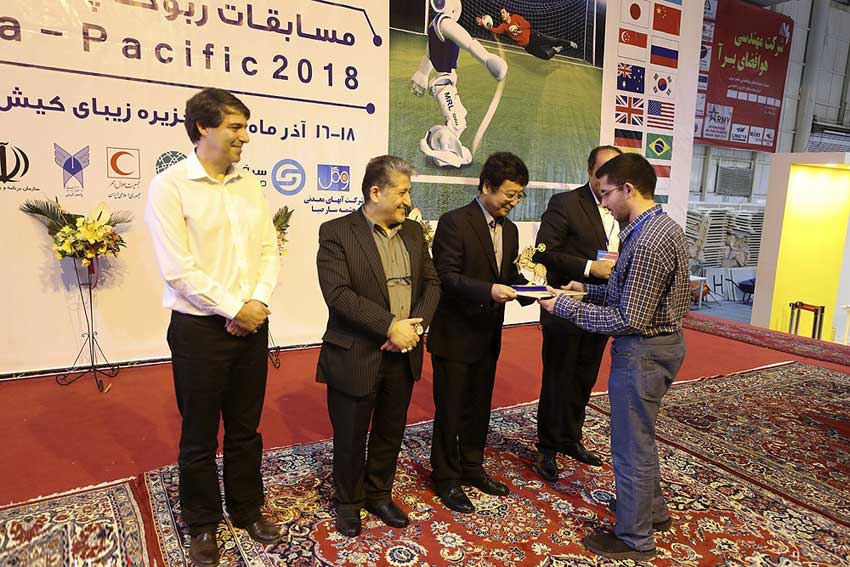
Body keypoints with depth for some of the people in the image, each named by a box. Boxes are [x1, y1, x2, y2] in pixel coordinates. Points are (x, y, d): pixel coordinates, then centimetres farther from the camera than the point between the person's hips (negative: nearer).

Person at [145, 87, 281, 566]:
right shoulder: (170, 185, -9)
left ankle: (248, 508, 36)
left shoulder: (250, 183, 7)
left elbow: (270, 249, 5)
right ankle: (203, 524, 32)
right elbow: (178, 268, -15)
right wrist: (233, 309, -13)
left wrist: (258, 302, -10)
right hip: (199, 329, -4)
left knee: (246, 428, 17)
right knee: (199, 436, 12)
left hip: (252, 325, 5)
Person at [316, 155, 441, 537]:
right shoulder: (336, 232, -10)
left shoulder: (413, 232, 9)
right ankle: (348, 502, 36)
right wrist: (390, 326, -22)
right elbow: (338, 293, -20)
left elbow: (431, 282, 8)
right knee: (350, 437, 12)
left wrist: (416, 324, -10)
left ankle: (379, 494, 41)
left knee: (390, 433, 19)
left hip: (403, 354, 5)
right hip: (355, 357, -5)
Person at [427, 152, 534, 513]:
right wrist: (488, 290, -33)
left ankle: (472, 468, 39)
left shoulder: (509, 229, 9)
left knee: (479, 407, 19)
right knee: (450, 410, 7)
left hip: (488, 335, 7)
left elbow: (509, 275, 12)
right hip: (455, 334, -7)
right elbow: (447, 277, -20)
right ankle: (446, 478, 26)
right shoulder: (454, 222, -15)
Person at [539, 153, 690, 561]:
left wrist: (565, 306, -20)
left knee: (631, 444, 6)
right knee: (639, 434, 26)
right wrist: (588, 291, 6)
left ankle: (635, 538, 25)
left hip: (642, 351, -10)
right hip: (660, 341, 10)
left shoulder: (648, 243, -26)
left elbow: (629, 320, -25)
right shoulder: (663, 226, 7)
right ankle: (651, 507, 46)